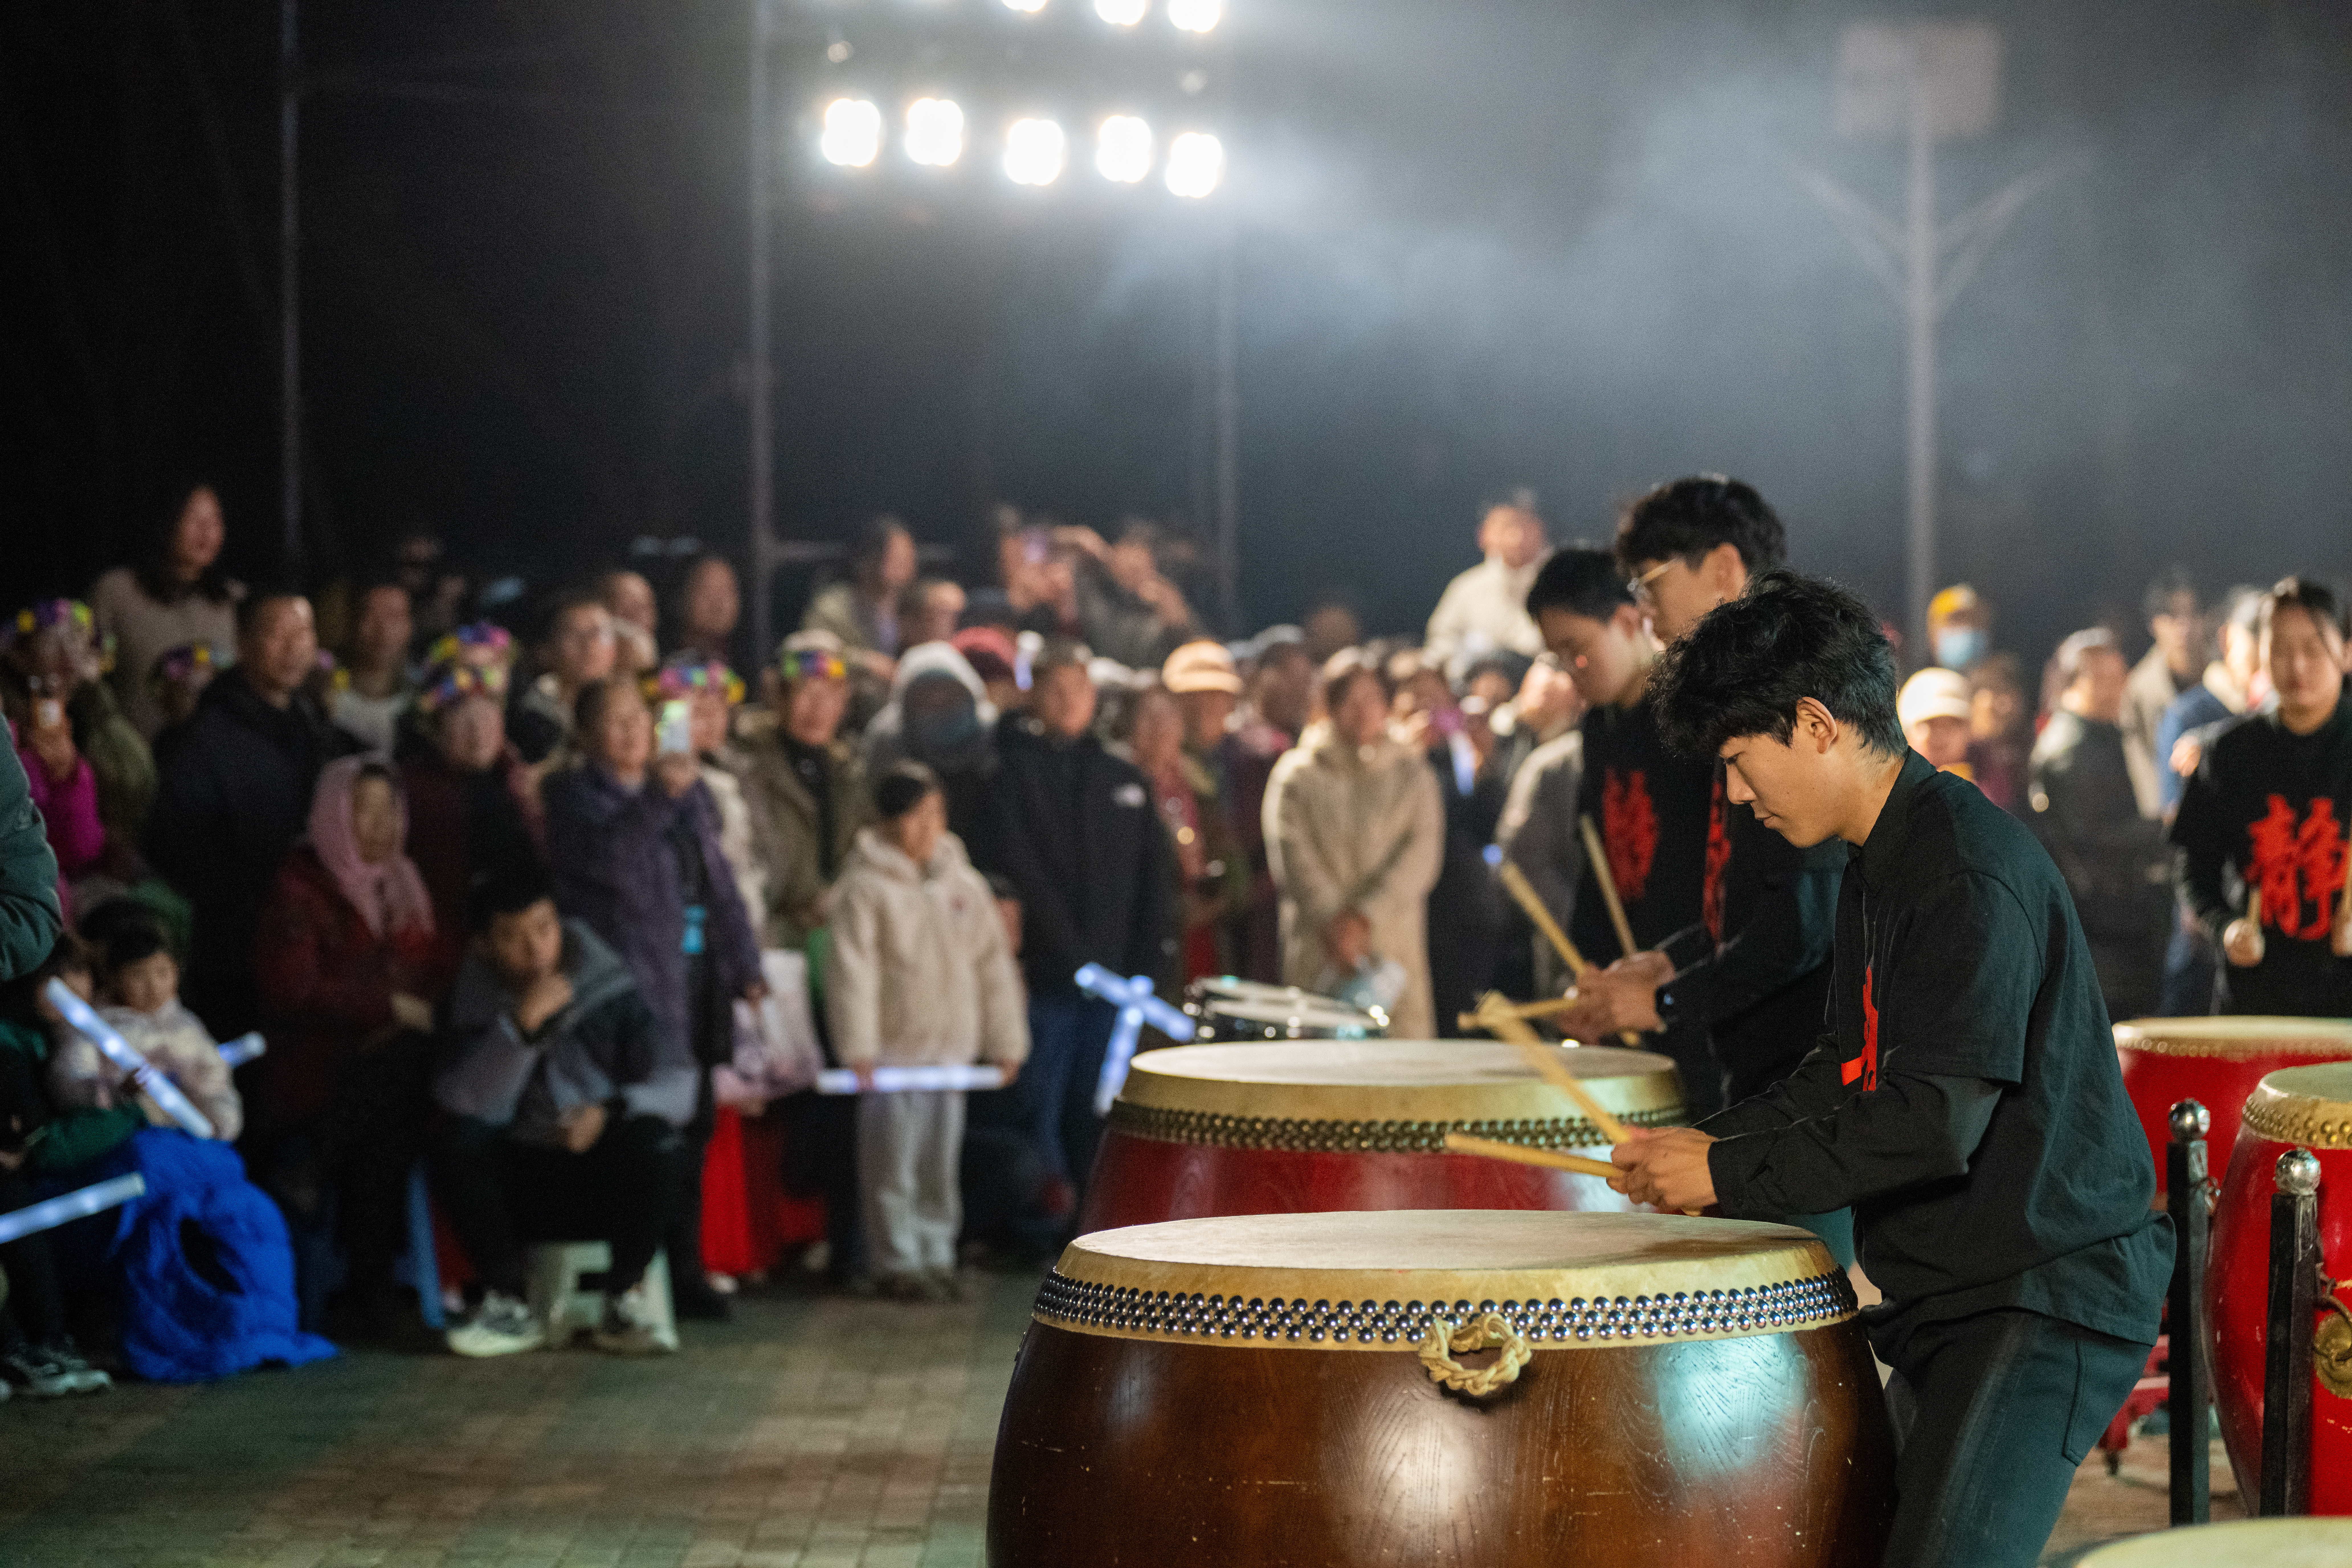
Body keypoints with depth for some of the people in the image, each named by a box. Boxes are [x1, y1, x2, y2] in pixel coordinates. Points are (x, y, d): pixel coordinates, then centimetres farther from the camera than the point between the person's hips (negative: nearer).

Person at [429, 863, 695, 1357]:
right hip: (524, 1189, 1)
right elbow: (465, 1106, -17)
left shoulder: (610, 993, 0)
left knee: (656, 1141, -32)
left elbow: (679, 1087, -7)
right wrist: (521, 1025, -26)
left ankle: (625, 1300, -13)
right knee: (457, 1146, -27)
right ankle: (508, 1306, -14)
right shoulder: (475, 1007, 0)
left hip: (607, 1181, -1)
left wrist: (610, 1110, -26)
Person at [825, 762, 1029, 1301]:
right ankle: (898, 1262, 7)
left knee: (942, 1163, 10)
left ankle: (937, 1254, 20)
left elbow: (995, 967, 14)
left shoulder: (964, 883, 10)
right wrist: (858, 1048, -18)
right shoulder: (866, 886, -6)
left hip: (952, 1049, 5)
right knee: (895, 1166, -2)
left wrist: (1005, 1041, 12)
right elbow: (854, 970, -11)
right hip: (892, 1051, -5)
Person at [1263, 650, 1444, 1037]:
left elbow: (1422, 854, 1)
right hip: (1319, 952, -1)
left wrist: (1365, 914, -10)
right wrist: (1333, 922, -12)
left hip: (1395, 948, 1)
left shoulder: (1413, 775, 13)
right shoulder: (1296, 775, 9)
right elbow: (1292, 856, -1)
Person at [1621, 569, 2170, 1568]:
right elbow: (1851, 1071, 23)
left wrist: (1726, 1179, -18)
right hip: (1954, 1293, 10)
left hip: (2050, 1294, -10)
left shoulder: (1967, 868, -19)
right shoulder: (1876, 866, 14)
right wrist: (1715, 1140, 8)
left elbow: (1937, 1123, -25)